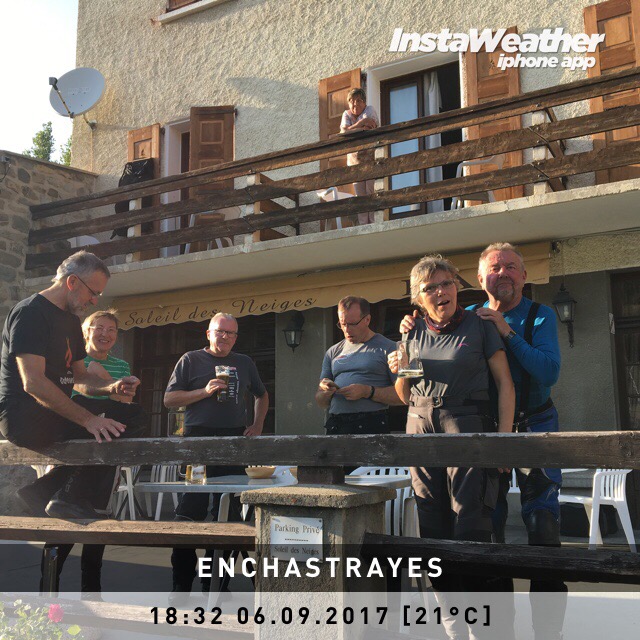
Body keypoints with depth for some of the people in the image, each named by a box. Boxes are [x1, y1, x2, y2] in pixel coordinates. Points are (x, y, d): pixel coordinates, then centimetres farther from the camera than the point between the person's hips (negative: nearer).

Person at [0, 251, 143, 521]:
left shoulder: (71, 320, 18)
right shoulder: (30, 312, -12)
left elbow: (80, 377, 19)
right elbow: (32, 381, -23)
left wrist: (113, 387, -4)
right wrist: (88, 419, -29)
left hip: (54, 413, 10)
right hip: (23, 416, -10)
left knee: (128, 424, -2)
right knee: (113, 427, -23)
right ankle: (70, 500, -8)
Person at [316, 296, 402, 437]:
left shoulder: (387, 348, 2)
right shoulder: (333, 352, 17)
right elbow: (321, 403, 19)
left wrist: (367, 392, -15)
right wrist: (325, 392, -4)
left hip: (372, 425, -4)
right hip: (335, 425, 4)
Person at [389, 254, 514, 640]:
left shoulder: (479, 326, 1)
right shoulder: (414, 332, 11)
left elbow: (505, 382, 0)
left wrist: (504, 436, -9)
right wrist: (398, 371, -3)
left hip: (468, 425, -4)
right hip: (421, 427, 4)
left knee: (470, 525, -8)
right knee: (433, 526, 4)